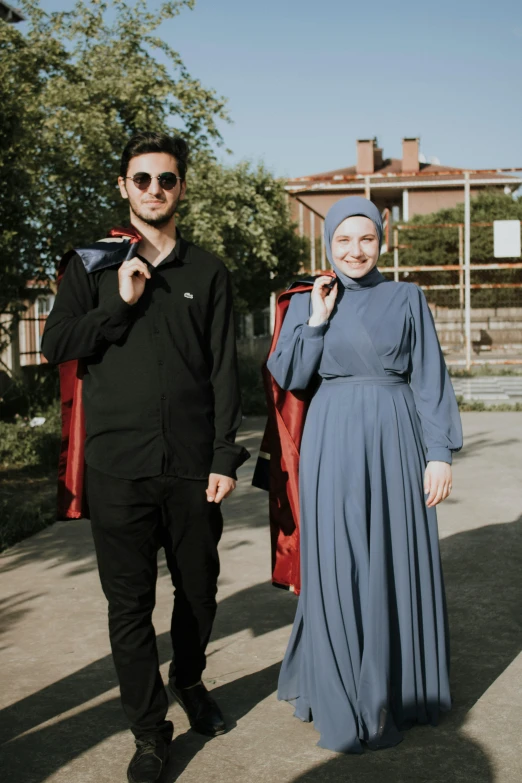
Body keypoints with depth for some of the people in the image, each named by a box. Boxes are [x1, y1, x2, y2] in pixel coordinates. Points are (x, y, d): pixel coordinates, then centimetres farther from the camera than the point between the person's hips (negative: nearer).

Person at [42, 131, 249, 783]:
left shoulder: (207, 272, 8)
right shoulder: (93, 265, 8)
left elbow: (224, 370, 5)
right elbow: (55, 345, 2)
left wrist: (225, 457, -2)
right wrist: (120, 304, -9)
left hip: (192, 466, 1)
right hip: (118, 466, -1)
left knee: (199, 590, 13)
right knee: (129, 604, 4)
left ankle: (189, 682, 40)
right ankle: (149, 730, 19)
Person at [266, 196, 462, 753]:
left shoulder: (407, 299, 5)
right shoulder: (307, 303, 8)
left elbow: (429, 379, 1)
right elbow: (289, 378, 0)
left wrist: (439, 453, -6)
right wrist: (316, 319, -7)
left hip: (395, 440, 0)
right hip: (333, 443, 0)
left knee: (398, 562, 5)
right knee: (338, 567, 0)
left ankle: (403, 688, 23)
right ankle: (346, 702, 14)